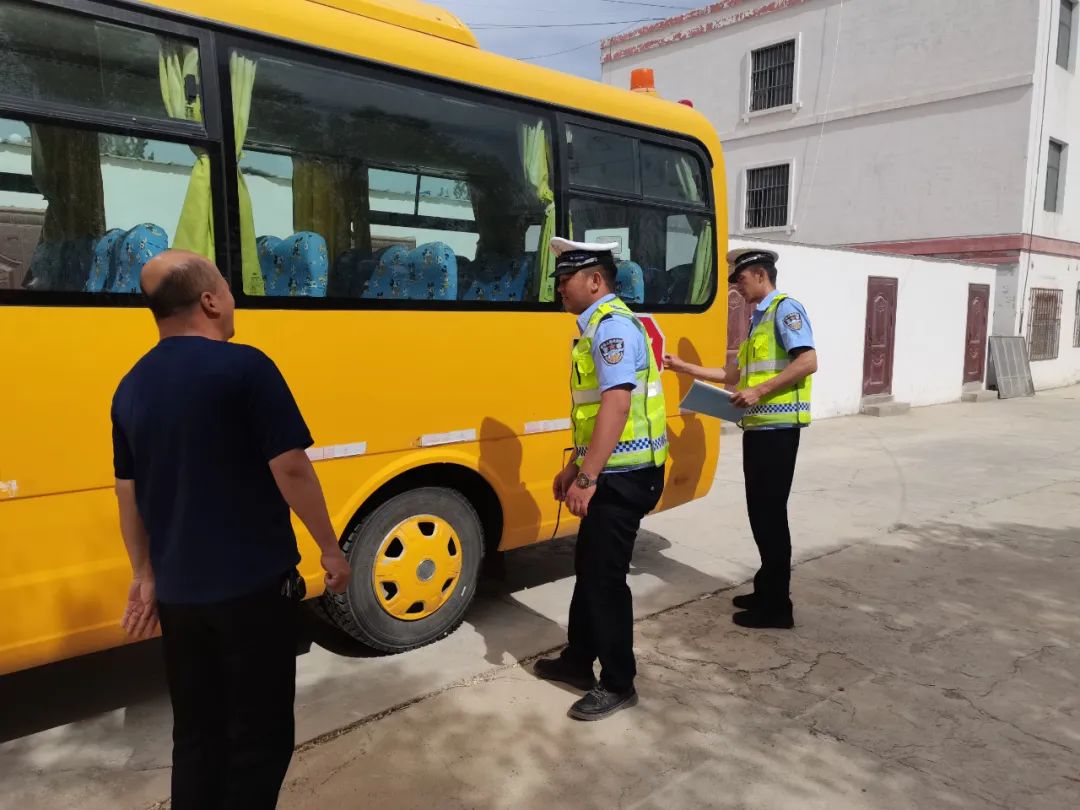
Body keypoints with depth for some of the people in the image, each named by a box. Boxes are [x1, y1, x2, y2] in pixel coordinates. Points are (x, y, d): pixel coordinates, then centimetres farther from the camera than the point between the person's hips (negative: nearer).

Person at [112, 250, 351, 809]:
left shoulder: (131, 388, 5)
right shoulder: (245, 368, -16)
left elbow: (129, 497, 11)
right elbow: (291, 471, -18)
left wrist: (146, 576, 20)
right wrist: (330, 549, -6)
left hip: (178, 591, 7)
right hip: (253, 586, -6)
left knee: (196, 732, 20)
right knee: (260, 734, 10)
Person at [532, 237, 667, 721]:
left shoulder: (612, 324, -16)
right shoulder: (596, 327, 16)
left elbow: (617, 404, -26)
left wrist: (587, 478, -27)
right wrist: (574, 468, 21)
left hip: (623, 476, -10)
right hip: (609, 474, 10)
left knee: (605, 576, -1)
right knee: (588, 568, 18)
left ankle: (618, 684, 15)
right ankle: (577, 661, 33)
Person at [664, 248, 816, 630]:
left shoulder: (785, 308, -7)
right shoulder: (758, 319, 20)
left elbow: (808, 362, -20)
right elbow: (737, 375, 22)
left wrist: (760, 391, -21)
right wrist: (684, 367, 21)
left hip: (777, 427, -9)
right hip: (758, 427, 9)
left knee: (771, 513, -4)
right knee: (761, 511, 14)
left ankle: (777, 606, 6)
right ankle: (767, 590, 26)